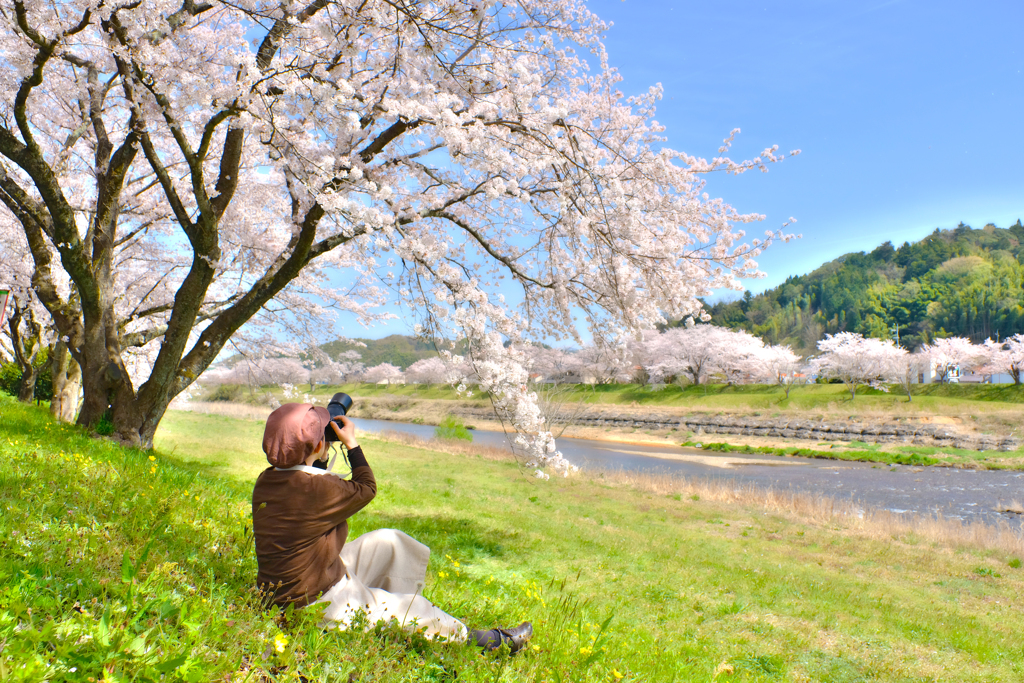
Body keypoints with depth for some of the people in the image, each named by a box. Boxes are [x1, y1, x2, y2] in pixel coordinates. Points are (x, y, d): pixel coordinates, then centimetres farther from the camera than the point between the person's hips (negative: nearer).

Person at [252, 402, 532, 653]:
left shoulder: (265, 480, -6)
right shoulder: (318, 487, -31)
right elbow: (366, 488, -11)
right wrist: (351, 443, -2)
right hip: (320, 606, -8)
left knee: (388, 541, 15)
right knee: (415, 609, 7)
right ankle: (492, 641, 25)